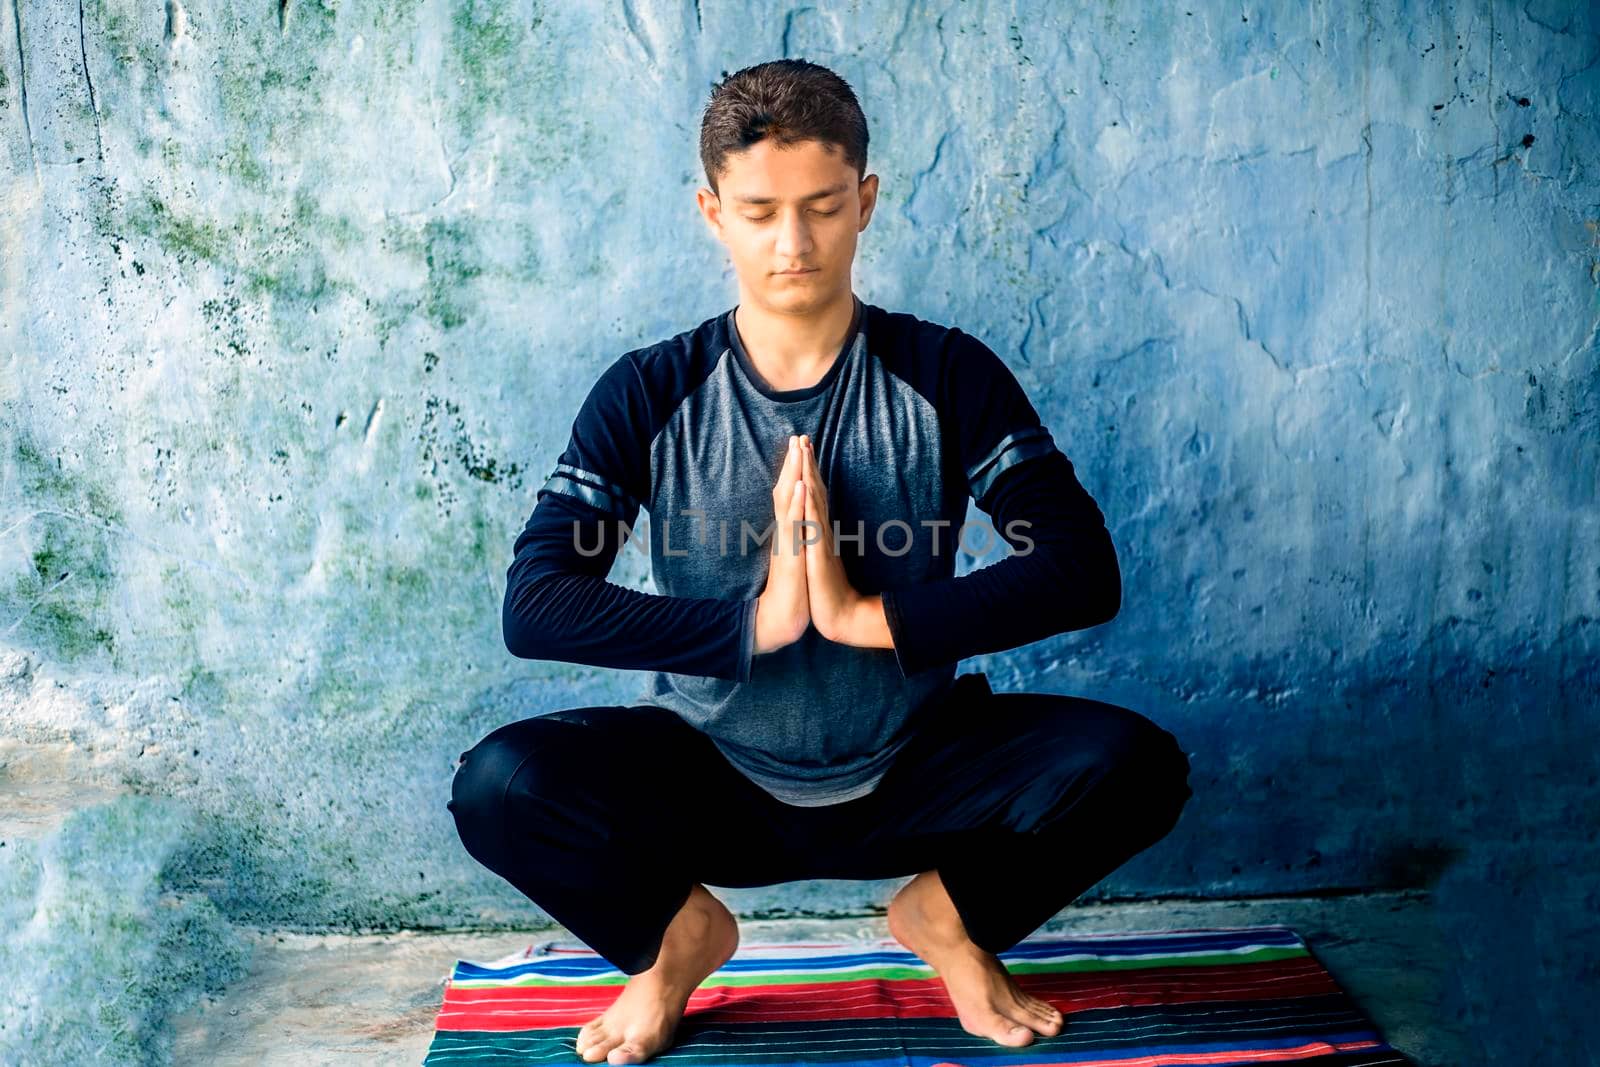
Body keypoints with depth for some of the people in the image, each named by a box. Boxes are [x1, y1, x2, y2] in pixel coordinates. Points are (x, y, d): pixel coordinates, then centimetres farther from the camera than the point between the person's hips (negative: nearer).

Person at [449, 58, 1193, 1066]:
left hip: (911, 775, 1)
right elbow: (533, 604, -16)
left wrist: (867, 616, -25)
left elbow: (1085, 572, -16)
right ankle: (677, 930, 6)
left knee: (1136, 763, -24)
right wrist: (753, 621, -26)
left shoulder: (949, 376, -7)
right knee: (500, 783, -27)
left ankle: (949, 913, 8)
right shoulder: (650, 395, -7)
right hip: (711, 783, 0)